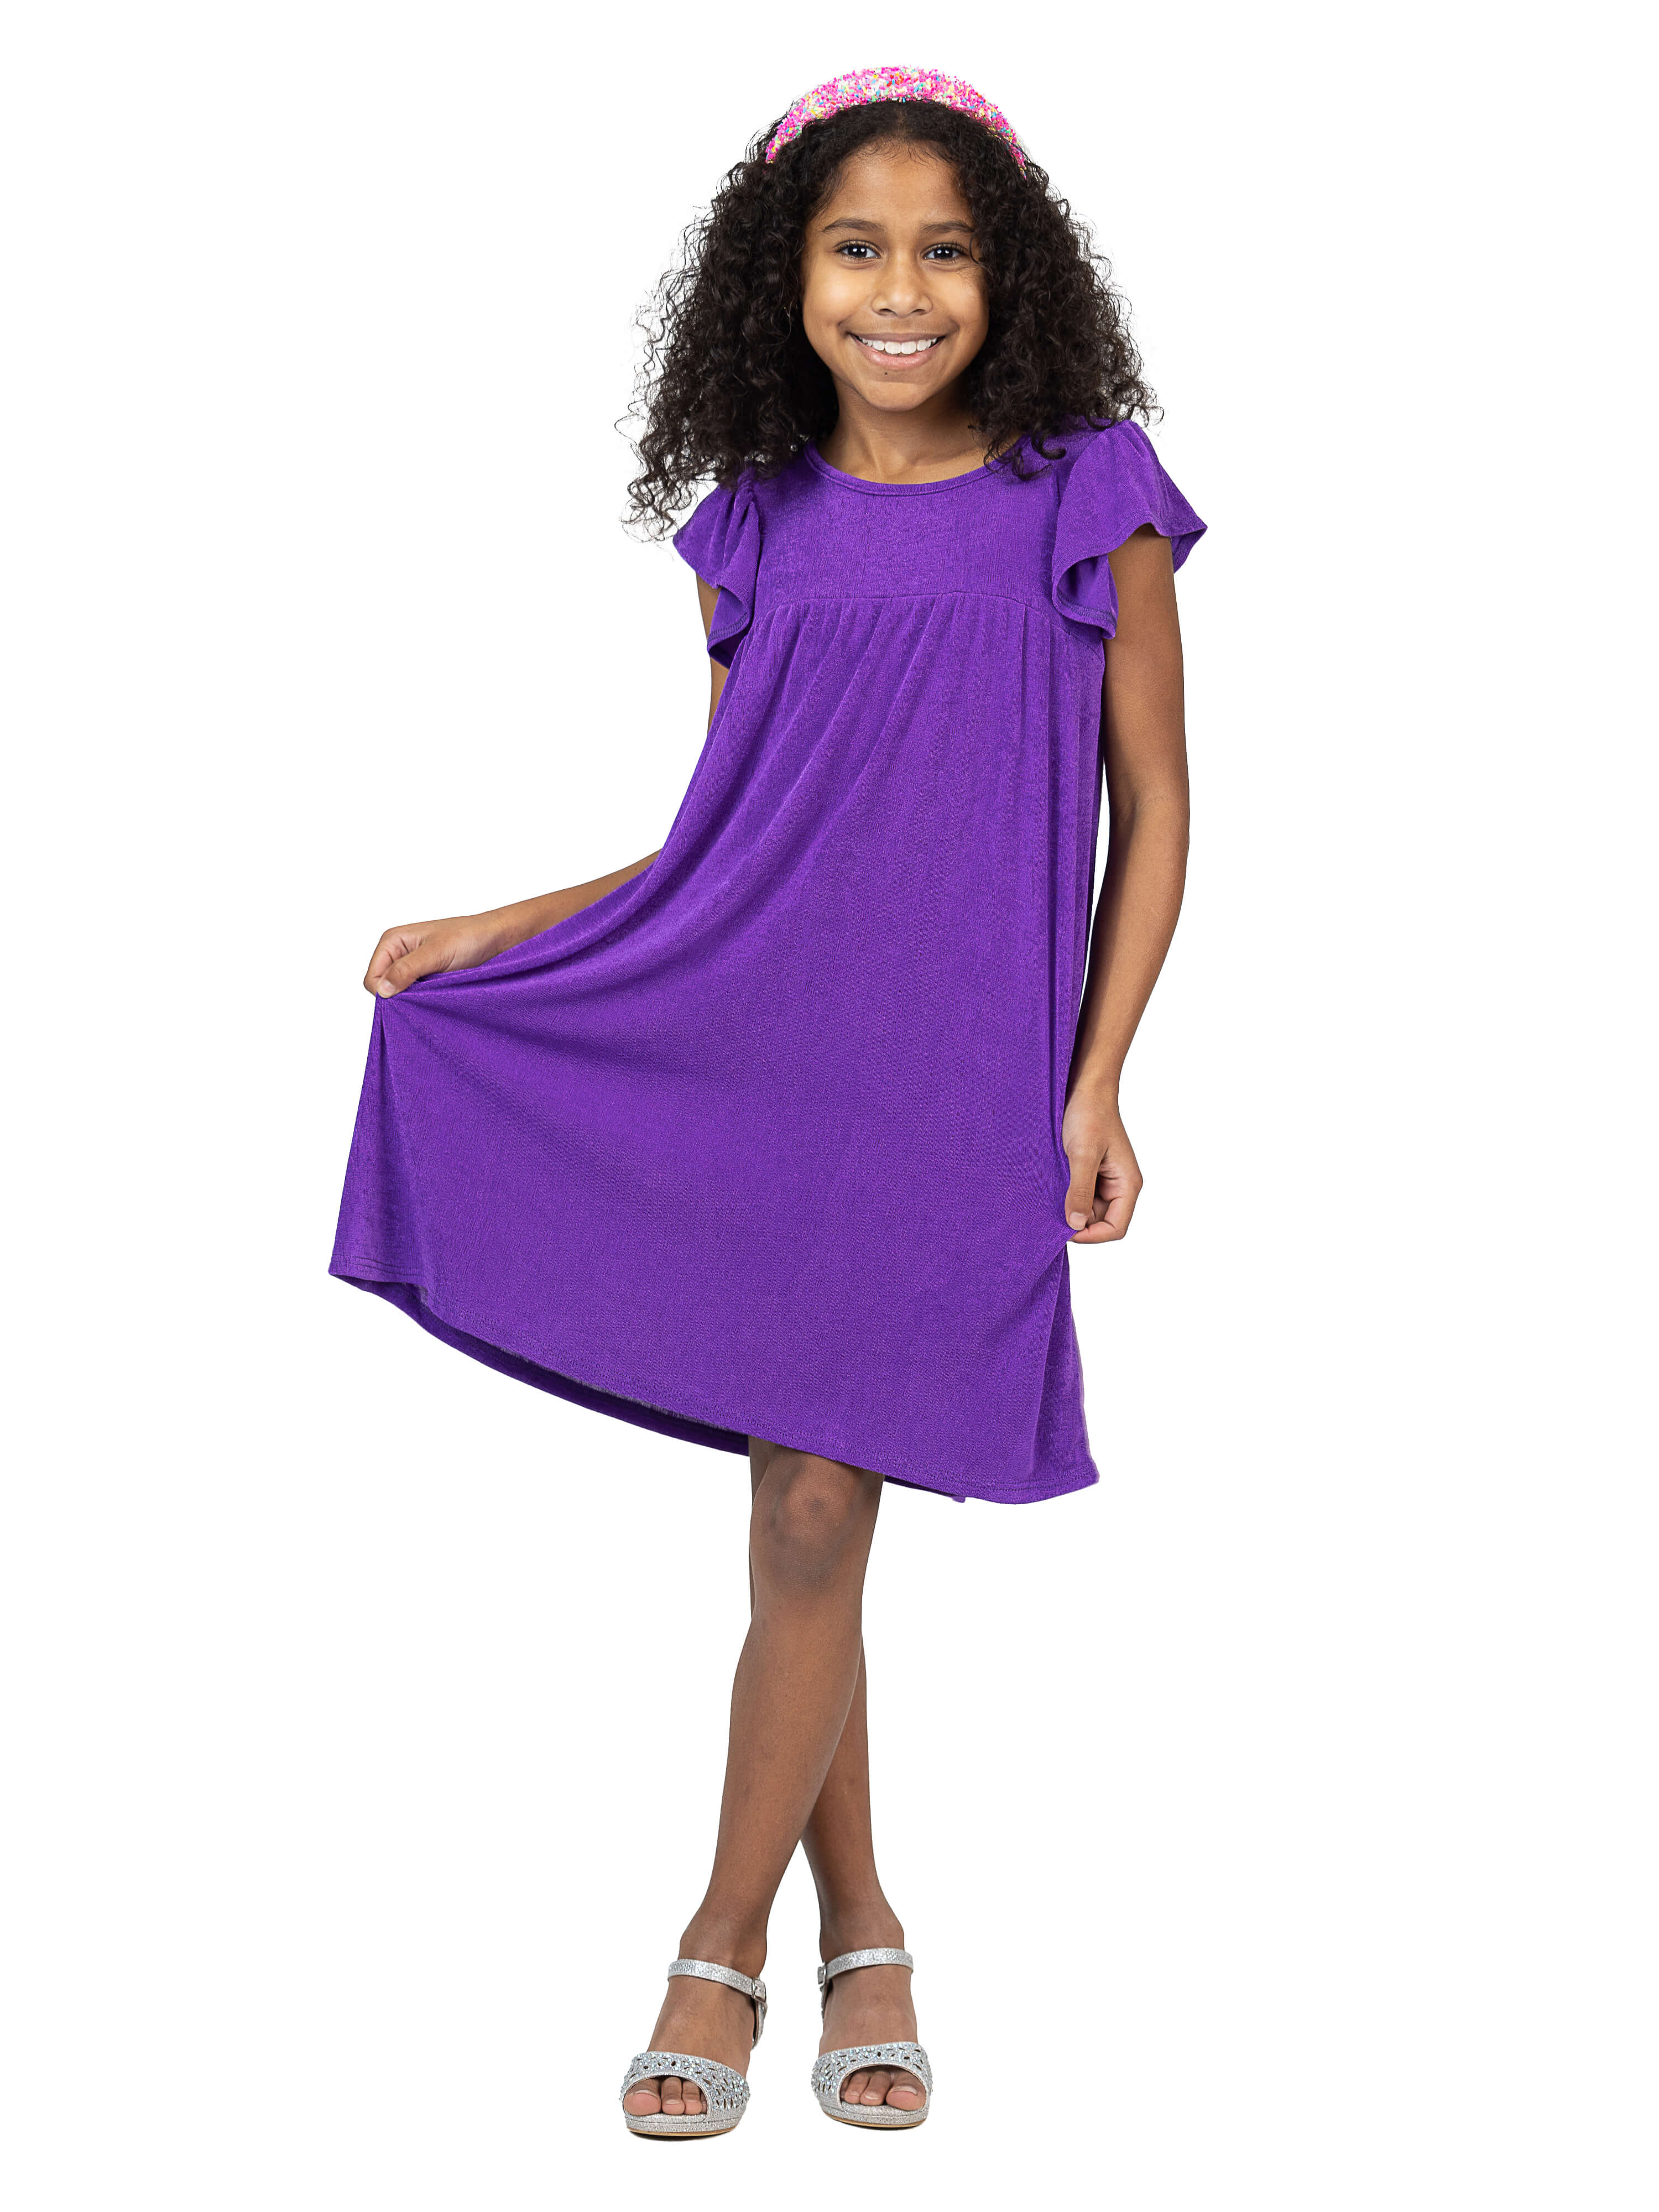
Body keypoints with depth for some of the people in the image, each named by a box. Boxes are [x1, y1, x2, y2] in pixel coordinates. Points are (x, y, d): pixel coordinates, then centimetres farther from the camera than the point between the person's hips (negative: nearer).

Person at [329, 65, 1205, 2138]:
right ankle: (858, 1926, 25)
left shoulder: (1089, 497, 0)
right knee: (799, 1518, 7)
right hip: (753, 1056, 3)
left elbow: (1152, 808, 3)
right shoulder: (757, 529, 7)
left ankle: (722, 1940, 16)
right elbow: (724, 842, 13)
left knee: (817, 1519, -3)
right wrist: (488, 934, 7)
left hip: (957, 1084, -3)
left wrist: (1095, 1086, -4)